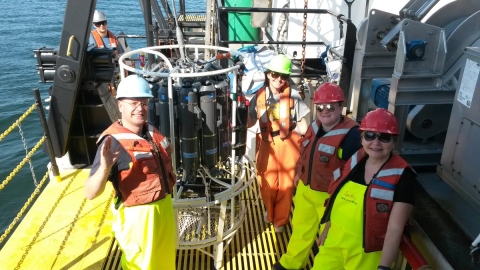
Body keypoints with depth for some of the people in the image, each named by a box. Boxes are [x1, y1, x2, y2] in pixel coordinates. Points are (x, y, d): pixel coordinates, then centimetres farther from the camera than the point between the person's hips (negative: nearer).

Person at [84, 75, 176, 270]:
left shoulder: (152, 132, -1)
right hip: (138, 215, -7)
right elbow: (90, 193, -29)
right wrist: (104, 167, -43)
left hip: (164, 206, 7)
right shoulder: (113, 141, -22)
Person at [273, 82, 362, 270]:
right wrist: (299, 174, 19)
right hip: (305, 189, 7)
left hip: (330, 196, -7)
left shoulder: (351, 134, -23)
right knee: (301, 228, 26)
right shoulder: (315, 126, 1)